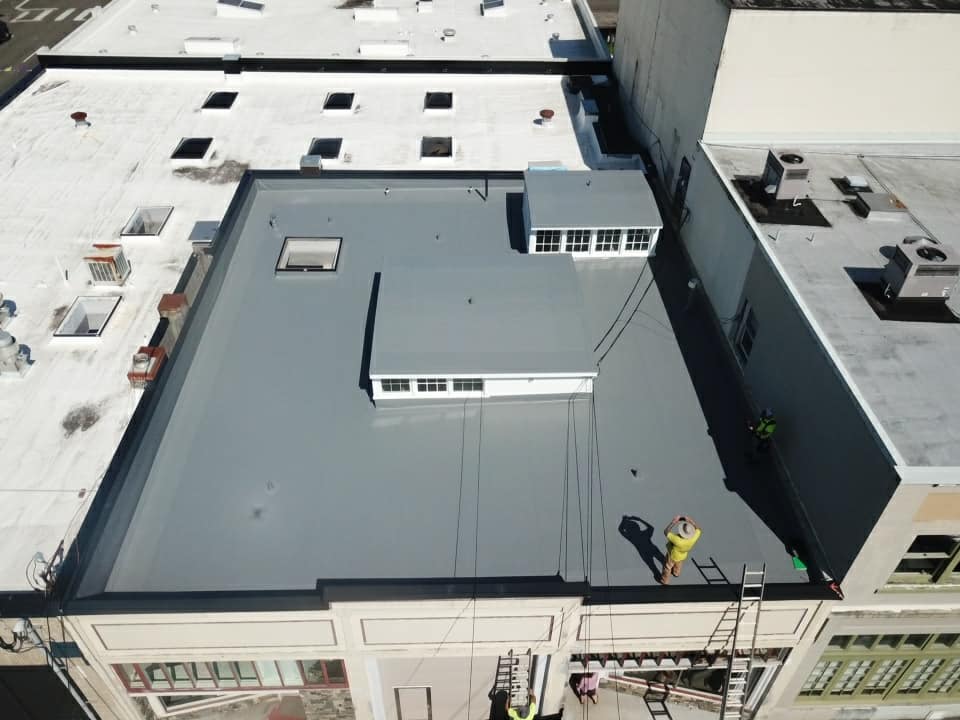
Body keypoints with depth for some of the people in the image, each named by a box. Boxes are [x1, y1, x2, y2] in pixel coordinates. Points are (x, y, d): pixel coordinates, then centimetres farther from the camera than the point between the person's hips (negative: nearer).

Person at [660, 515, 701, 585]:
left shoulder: (677, 540, -51)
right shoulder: (693, 538, -40)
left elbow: (665, 532, -41)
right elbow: (698, 529, -18)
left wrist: (673, 521, -39)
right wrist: (690, 520, -26)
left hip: (672, 555, -4)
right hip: (682, 555, 4)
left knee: (667, 567, 26)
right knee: (678, 563, 37)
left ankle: (665, 581, 50)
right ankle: (676, 573, 67)